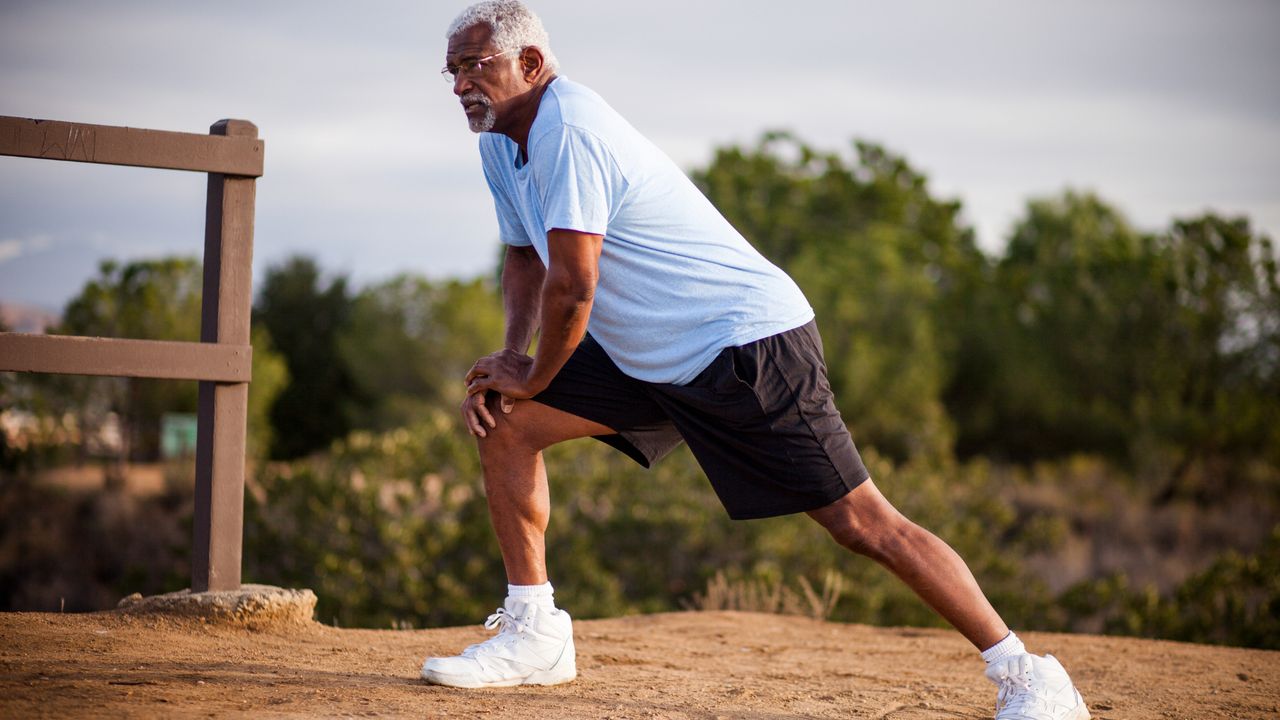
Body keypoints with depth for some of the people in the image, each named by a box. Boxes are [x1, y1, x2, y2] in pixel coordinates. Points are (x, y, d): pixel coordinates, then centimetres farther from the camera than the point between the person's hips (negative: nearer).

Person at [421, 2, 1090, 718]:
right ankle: (533, 634, 11)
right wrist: (511, 358, 6)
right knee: (505, 424, 2)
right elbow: (526, 258, 22)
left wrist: (532, 379, -8)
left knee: (861, 521, -12)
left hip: (750, 343, -10)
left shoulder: (568, 130, -22)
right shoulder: (501, 139, 8)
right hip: (642, 355, 10)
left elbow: (572, 287, -25)